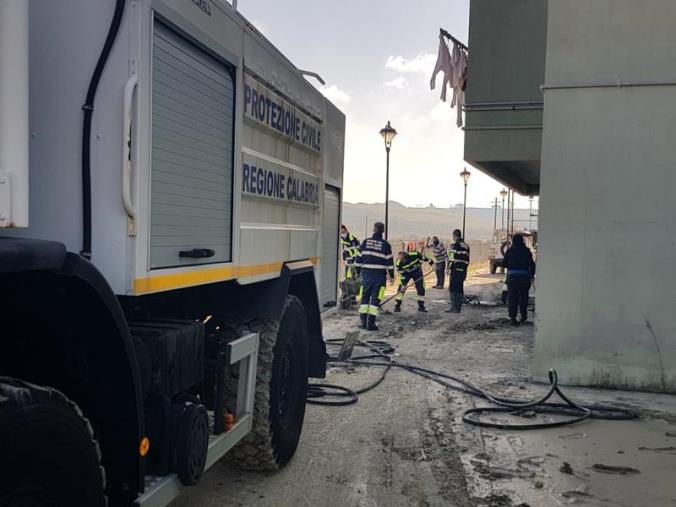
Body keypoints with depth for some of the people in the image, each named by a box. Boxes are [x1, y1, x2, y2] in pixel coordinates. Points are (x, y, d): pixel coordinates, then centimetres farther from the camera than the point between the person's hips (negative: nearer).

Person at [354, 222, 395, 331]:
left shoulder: (365, 242, 3)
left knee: (364, 298, 11)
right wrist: (391, 275, 7)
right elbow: (389, 261, -2)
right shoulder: (385, 245, -4)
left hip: (367, 274, 2)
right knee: (375, 299, 0)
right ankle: (371, 323, -2)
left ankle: (363, 321, 10)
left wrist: (358, 269, 17)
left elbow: (359, 257, 6)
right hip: (380, 276, -2)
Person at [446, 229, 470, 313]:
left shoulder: (455, 245, -10)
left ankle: (454, 307, -6)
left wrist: (449, 268, -10)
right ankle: (459, 307, 16)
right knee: (460, 288, 12)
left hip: (456, 270, -8)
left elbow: (452, 258, -16)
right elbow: (467, 259, 17)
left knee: (453, 289, -4)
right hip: (463, 270, 8)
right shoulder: (466, 245, 16)